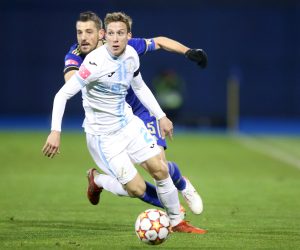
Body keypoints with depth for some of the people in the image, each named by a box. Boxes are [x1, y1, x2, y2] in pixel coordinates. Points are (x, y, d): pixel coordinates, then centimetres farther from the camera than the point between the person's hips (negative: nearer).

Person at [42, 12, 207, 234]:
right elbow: (63, 94, -24)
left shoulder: (131, 55, -3)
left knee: (160, 170, 3)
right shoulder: (96, 62, -25)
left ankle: (176, 222, 21)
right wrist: (55, 131, -31)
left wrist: (161, 116, 16)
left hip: (128, 123, 6)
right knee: (137, 189, -10)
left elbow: (139, 86, 17)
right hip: (103, 135, -6)